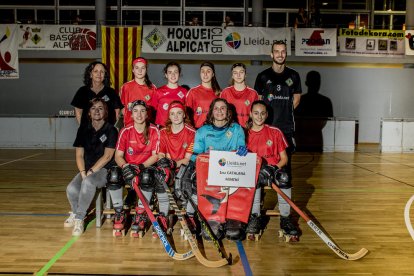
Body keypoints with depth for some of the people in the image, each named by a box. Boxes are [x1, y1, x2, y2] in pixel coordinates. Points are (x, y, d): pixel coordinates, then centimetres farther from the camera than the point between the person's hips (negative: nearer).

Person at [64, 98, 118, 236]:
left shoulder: (111, 130, -4)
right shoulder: (83, 129, 9)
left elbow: (107, 156, -10)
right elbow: (79, 155, 6)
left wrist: (91, 171, -16)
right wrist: (83, 172, -11)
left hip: (105, 169, -4)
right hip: (86, 169, 4)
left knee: (88, 182, -37)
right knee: (71, 189, -25)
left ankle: (79, 219, -21)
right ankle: (75, 213, 8)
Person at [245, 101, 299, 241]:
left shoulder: (275, 132, 5)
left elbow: (284, 158, 5)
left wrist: (275, 168, -15)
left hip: (274, 169, 0)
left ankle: (285, 218, -20)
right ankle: (255, 217, -27)